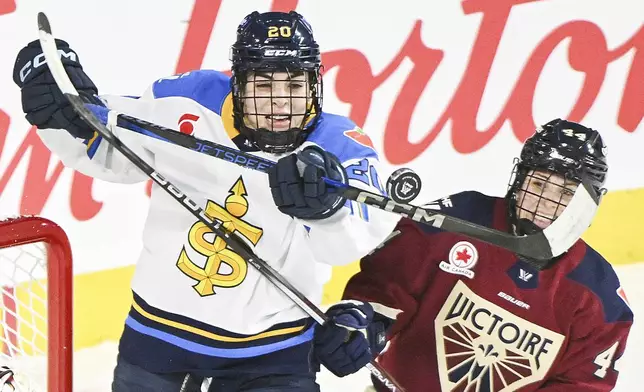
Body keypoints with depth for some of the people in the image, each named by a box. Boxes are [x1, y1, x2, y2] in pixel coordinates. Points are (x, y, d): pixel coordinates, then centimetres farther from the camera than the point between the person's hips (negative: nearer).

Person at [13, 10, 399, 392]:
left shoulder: (338, 146, -15)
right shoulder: (189, 102, -9)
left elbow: (358, 233, -34)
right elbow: (104, 147, 5)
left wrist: (325, 203, -56)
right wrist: (65, 105, -14)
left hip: (270, 350, -2)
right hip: (157, 328, 2)